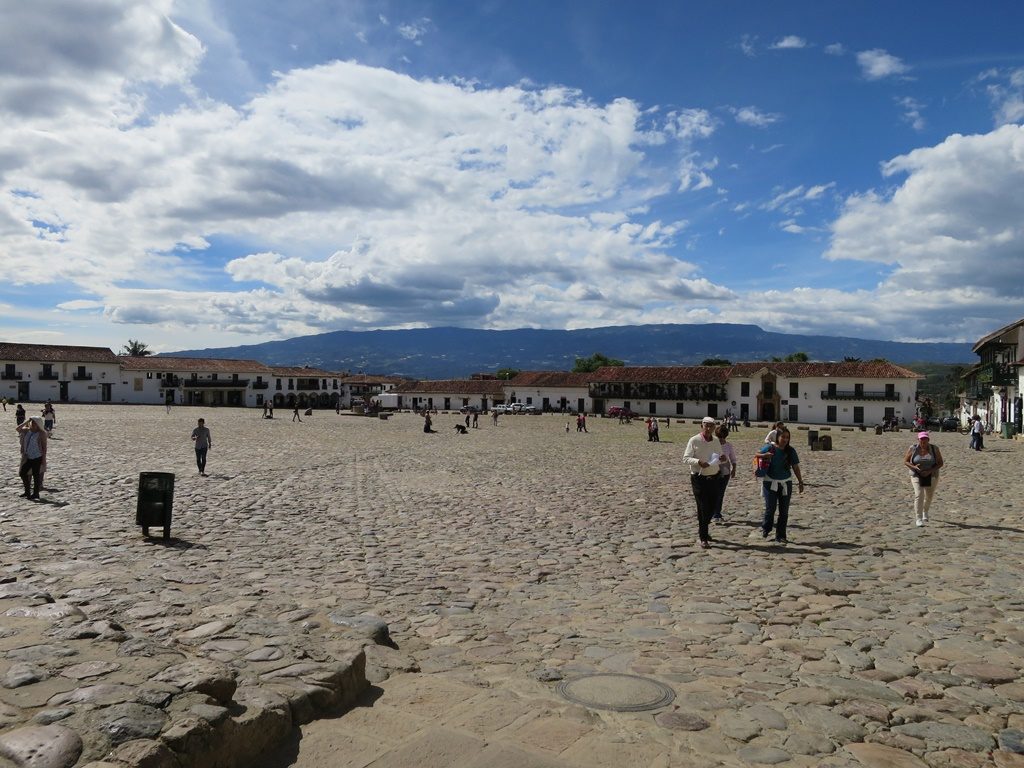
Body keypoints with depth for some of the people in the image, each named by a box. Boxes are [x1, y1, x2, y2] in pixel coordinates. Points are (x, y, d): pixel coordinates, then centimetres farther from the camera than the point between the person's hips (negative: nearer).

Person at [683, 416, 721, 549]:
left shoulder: (716, 441, 7)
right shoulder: (694, 441, -9)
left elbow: (719, 458, 19)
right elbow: (685, 458, -11)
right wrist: (698, 462, -28)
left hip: (713, 477, 5)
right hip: (699, 478, -5)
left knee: (712, 507, 11)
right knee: (703, 508, -4)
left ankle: (703, 530, 34)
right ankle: (703, 538, 6)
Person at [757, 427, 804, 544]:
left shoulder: (790, 450, 1)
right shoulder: (768, 448, -8)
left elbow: (795, 467, 7)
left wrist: (800, 482, 7)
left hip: (786, 483, 3)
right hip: (770, 482, -3)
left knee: (784, 511, 4)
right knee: (770, 508, -7)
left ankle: (780, 536, 15)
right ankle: (765, 529, 20)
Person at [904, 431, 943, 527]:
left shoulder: (934, 449, -6)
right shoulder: (913, 449, -7)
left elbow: (940, 463, -3)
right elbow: (905, 461, -2)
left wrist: (930, 471, -19)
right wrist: (914, 467, -21)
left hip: (931, 476, 2)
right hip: (917, 476, -2)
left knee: (929, 496, 15)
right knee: (919, 495, -15)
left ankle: (925, 512, 45)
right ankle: (918, 519, -13)